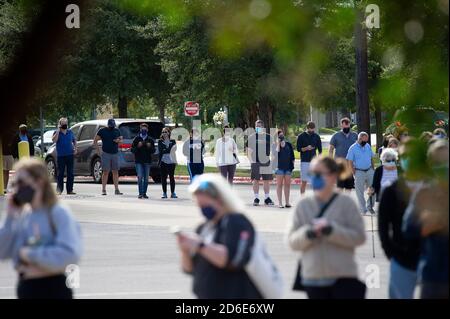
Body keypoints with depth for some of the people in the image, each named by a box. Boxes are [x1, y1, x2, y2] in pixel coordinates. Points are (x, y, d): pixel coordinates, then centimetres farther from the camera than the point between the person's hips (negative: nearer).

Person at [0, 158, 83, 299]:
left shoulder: (59, 214, -11)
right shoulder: (22, 216, 8)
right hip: (27, 290, 7)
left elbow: (70, 253, -24)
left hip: (53, 290, -7)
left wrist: (31, 254, -16)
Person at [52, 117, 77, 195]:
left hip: (70, 155, 3)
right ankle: (59, 190, 1)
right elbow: (54, 140, -21)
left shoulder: (70, 132, 9)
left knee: (70, 173, 4)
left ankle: (70, 190, 9)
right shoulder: (57, 133, -2)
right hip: (61, 156, -3)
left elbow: (74, 140, 23)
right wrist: (58, 130, -20)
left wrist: (75, 148, 9)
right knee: (60, 173, -3)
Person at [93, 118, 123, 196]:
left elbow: (121, 139, 20)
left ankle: (116, 190, 7)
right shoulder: (102, 131, 0)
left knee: (115, 172, 4)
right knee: (105, 172, -5)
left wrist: (118, 141, -4)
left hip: (115, 154, 4)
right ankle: (103, 190, -1)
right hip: (106, 154, -4)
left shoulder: (117, 131, 11)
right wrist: (98, 151, -5)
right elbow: (95, 141, 3)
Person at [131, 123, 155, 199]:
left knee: (146, 178, 4)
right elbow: (132, 150, 1)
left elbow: (153, 151, 8)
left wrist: (150, 147, -12)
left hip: (147, 161, 2)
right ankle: (140, 193, -7)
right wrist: (138, 146, -16)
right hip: (139, 161, -2)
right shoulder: (137, 139, 3)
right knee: (140, 177, -10)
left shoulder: (150, 140, 7)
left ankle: (144, 193, 11)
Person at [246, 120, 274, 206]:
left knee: (267, 180, 5)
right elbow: (249, 151, 4)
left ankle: (267, 198, 13)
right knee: (255, 180, -1)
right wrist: (251, 161, -5)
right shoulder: (251, 137, 3)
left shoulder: (269, 137, 7)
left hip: (266, 162, 2)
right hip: (255, 162, -1)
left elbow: (272, 149, 14)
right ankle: (256, 198, 5)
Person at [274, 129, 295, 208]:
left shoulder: (288, 144, 10)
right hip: (280, 166, -3)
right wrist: (278, 143, -17)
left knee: (287, 184, 6)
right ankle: (280, 202, 2)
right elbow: (276, 152, -20)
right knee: (279, 184, 0)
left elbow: (292, 155, 15)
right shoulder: (276, 145, 0)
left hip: (288, 166, 3)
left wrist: (292, 163, 10)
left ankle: (287, 202, 11)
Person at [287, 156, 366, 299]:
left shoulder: (346, 203, -3)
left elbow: (359, 236, -8)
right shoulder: (303, 205, 4)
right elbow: (292, 241, 3)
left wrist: (331, 231, -20)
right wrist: (307, 234, -18)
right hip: (313, 278, 3)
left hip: (343, 277, -3)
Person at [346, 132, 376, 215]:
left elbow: (371, 158, 15)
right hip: (359, 172, -4)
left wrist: (373, 170, 8)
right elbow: (350, 162, -6)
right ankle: (363, 210, 11)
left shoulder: (368, 146, 7)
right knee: (360, 192, 2)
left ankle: (370, 206, 19)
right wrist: (355, 174, -10)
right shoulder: (353, 148, -7)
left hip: (369, 170, 4)